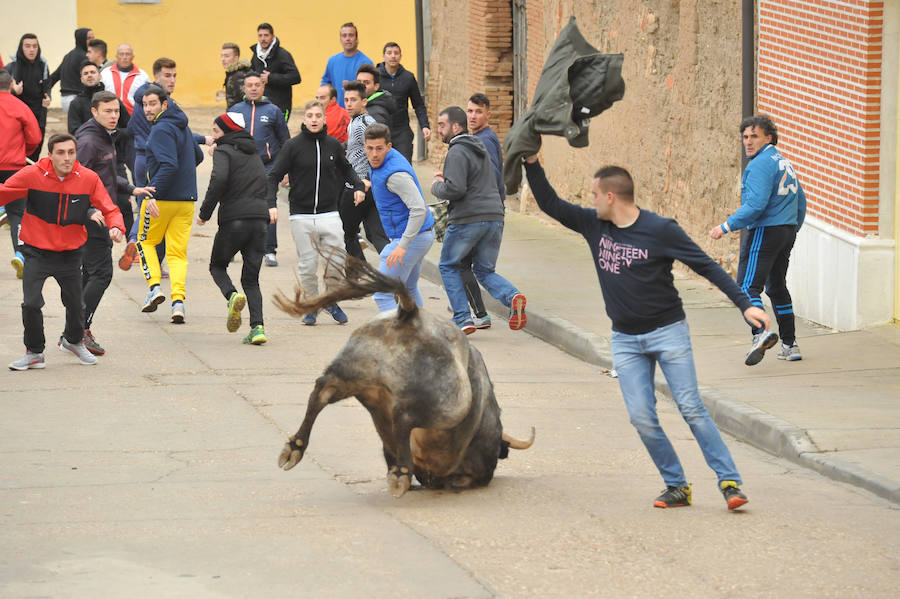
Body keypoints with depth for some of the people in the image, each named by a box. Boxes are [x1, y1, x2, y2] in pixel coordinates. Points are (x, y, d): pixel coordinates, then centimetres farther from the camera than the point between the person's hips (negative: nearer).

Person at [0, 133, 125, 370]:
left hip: (70, 253, 2)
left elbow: (110, 210, -2)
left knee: (75, 304, 11)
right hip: (37, 251, -2)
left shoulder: (89, 179, -9)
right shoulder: (32, 175, -14)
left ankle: (73, 341, 44)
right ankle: (34, 353, 10)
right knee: (31, 303, -14)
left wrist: (116, 226, -23)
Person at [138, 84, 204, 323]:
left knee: (145, 242, 14)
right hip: (187, 200, 7)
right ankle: (178, 299, -7)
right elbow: (197, 157, 25)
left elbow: (169, 165, -26)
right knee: (177, 252, 6)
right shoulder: (182, 125, 12)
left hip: (163, 198, -7)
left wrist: (153, 193, -28)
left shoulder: (161, 129, -15)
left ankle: (154, 286, -1)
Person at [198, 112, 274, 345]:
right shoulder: (254, 153, 20)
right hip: (259, 219, 5)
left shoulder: (224, 152, -3)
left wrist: (205, 212, -10)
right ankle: (258, 327, -10)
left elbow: (219, 179, -16)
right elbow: (266, 181, 22)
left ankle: (232, 295, -15)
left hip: (234, 219, -5)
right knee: (251, 279, 9)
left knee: (217, 265, 17)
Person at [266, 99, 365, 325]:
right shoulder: (293, 145, -2)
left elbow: (346, 169, 24)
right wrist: (270, 204, -14)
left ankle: (332, 302, 19)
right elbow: (274, 176, -1)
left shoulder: (333, 145, 6)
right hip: (301, 216, -2)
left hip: (329, 215, 2)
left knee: (338, 261, -4)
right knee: (307, 266, 0)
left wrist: (358, 186, 5)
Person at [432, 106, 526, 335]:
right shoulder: (479, 148, 18)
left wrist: (437, 187, -1)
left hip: (467, 219, -8)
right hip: (495, 217, 8)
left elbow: (455, 189, -21)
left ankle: (462, 319, 3)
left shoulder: (457, 153, -11)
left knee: (448, 266, 11)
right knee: (485, 271, 15)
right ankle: (512, 297, -14)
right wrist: (447, 179, 18)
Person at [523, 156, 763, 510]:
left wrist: (744, 304, -14)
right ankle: (676, 486, 5)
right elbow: (550, 204, 9)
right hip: (625, 339, 5)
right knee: (641, 417, -5)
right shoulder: (593, 225, 2)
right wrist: (531, 162, -2)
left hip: (667, 331, -5)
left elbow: (706, 267, -9)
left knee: (690, 407, -11)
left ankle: (730, 482, -9)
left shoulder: (660, 230, -12)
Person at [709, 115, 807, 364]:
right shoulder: (785, 163, 17)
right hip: (787, 232, 10)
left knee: (748, 286, -15)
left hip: (765, 231, -10)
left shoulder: (761, 164, -13)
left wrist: (726, 227, -19)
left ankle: (761, 332, -37)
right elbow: (801, 201, 23)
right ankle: (790, 345, 21)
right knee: (777, 288, 19)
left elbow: (756, 205, -22)